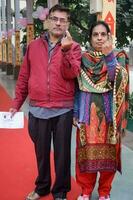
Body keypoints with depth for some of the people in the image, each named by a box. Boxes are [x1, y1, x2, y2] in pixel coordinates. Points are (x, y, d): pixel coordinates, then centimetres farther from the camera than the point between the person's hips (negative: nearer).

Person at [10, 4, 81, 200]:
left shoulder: (73, 47, 0)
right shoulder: (33, 46, 7)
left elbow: (71, 74, -16)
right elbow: (24, 76, 9)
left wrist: (65, 50, -28)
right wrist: (16, 103, 8)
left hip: (63, 110, -2)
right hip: (37, 110, 2)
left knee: (62, 153, 8)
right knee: (41, 151, 15)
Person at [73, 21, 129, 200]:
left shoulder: (119, 57, 3)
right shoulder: (83, 59, 6)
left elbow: (117, 79, -16)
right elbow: (78, 87, 6)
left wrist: (108, 54, -23)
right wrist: (75, 112, 1)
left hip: (108, 113, -1)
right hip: (88, 113, 1)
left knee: (107, 151, 5)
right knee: (87, 151, 4)